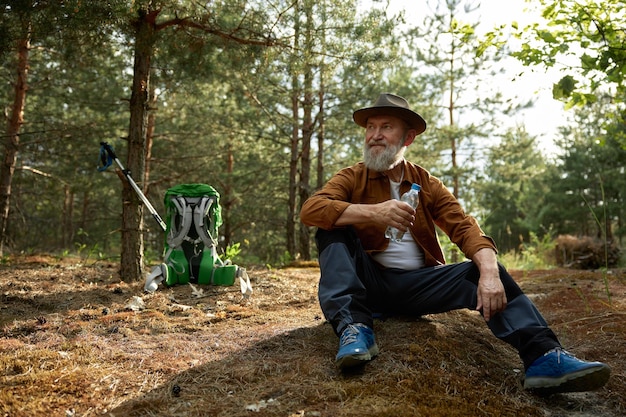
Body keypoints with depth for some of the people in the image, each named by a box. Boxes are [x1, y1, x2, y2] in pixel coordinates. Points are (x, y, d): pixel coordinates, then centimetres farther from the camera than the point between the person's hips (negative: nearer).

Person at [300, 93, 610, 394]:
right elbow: (309, 209, -18)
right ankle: (354, 327, -37)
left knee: (484, 271, -19)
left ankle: (543, 357, -33)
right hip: (369, 283, -1)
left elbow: (465, 228, -7)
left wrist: (489, 272, -28)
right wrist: (371, 212, -33)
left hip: (418, 285, 2)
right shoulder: (351, 178, 0)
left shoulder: (428, 184, 7)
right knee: (334, 228, -23)